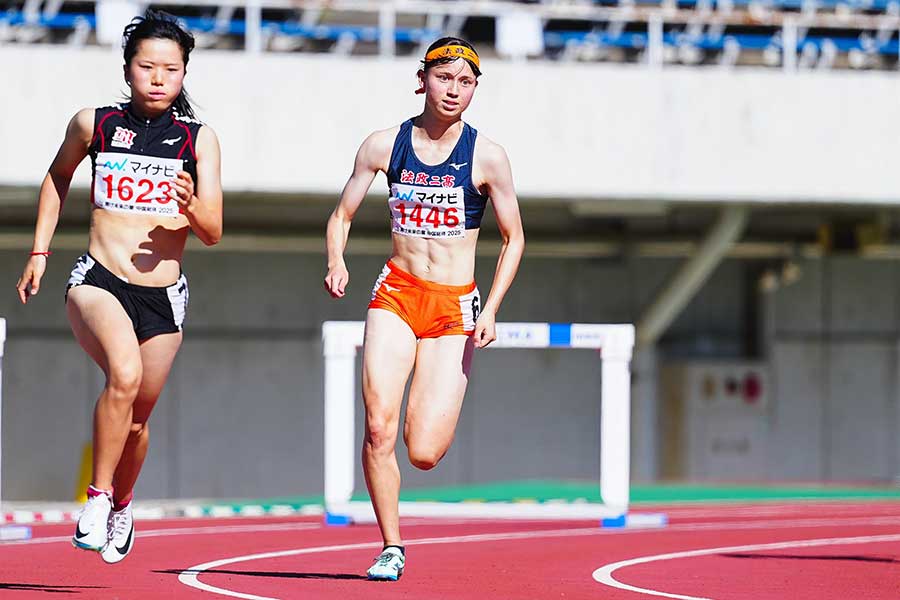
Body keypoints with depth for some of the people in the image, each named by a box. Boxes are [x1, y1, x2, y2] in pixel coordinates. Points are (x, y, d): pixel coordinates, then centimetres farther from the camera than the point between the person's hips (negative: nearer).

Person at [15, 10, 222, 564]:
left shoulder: (199, 139, 0)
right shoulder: (95, 124, 0)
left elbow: (213, 232, -2)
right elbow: (58, 177, 20)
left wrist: (191, 206, -24)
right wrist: (39, 253, 19)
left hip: (163, 298, 2)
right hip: (100, 282, -2)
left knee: (136, 417, 13)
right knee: (125, 373, -31)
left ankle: (121, 506, 43)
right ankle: (97, 496, -17)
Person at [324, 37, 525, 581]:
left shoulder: (487, 157, -4)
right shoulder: (384, 146, 1)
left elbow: (514, 239, 3)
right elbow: (342, 215, 11)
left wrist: (491, 310, -8)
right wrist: (337, 261, -10)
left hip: (456, 307, -1)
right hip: (396, 295, 1)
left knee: (424, 453, -10)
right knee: (379, 430, -15)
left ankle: (437, 408, 28)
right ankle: (391, 547, 2)